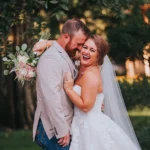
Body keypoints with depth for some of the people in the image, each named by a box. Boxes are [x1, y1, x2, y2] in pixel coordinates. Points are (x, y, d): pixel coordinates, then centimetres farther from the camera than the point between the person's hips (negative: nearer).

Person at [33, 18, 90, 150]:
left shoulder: (65, 57, 13)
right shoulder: (51, 59, -17)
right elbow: (51, 98, -23)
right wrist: (62, 131, -21)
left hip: (64, 126, 9)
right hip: (54, 130, -9)